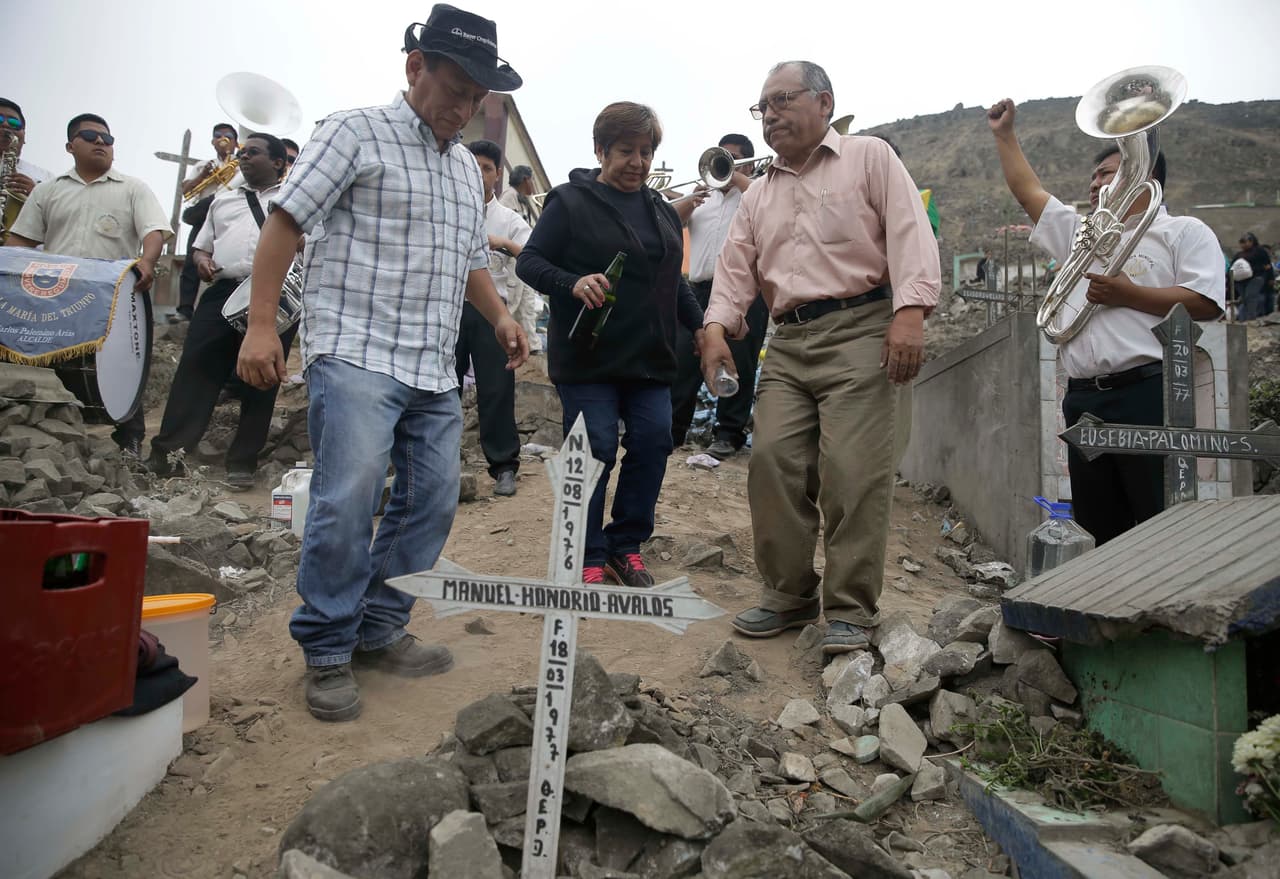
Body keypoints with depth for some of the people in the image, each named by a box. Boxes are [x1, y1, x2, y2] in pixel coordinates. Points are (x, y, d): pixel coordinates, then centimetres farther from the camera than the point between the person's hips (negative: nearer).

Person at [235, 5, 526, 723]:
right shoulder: (357, 133, 0)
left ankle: (379, 628, 20)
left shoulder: (468, 167, 22)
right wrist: (262, 323, -13)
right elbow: (286, 221, -5)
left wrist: (500, 316, 11)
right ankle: (327, 650, 4)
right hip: (356, 353, -7)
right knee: (350, 496, -15)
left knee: (433, 500, 5)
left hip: (434, 369, 7)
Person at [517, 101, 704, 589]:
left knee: (653, 444, 3)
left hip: (649, 359, 6)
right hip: (587, 358, -6)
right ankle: (590, 558, 11)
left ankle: (626, 546, 19)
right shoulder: (571, 201, -2)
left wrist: (698, 325, 15)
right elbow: (529, 261, -6)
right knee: (594, 452, -4)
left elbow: (673, 279, 26)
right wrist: (573, 283, -23)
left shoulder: (662, 210, 18)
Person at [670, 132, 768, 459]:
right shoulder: (705, 195, 26)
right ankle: (672, 429, 7)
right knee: (683, 360, 1)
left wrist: (735, 177, -3)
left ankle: (729, 434, 4)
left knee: (737, 364, -3)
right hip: (700, 289, 4)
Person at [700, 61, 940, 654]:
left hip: (861, 329, -5)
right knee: (772, 461, -3)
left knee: (853, 472, -11)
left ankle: (851, 610, 1)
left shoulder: (869, 158, 7)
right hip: (788, 343, 5)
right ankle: (788, 594, 12)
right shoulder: (759, 195, 23)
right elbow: (735, 267, 16)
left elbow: (909, 232, -5)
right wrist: (718, 326, -3)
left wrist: (910, 312, -19)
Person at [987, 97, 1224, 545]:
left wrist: (1128, 295, -11)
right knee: (1098, 527, 9)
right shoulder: (1080, 233, 25)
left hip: (1150, 394, -6)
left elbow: (1206, 303, -7)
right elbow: (1028, 190, 27)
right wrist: (1004, 134, 27)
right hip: (1083, 399, 6)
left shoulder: (1184, 231, 7)